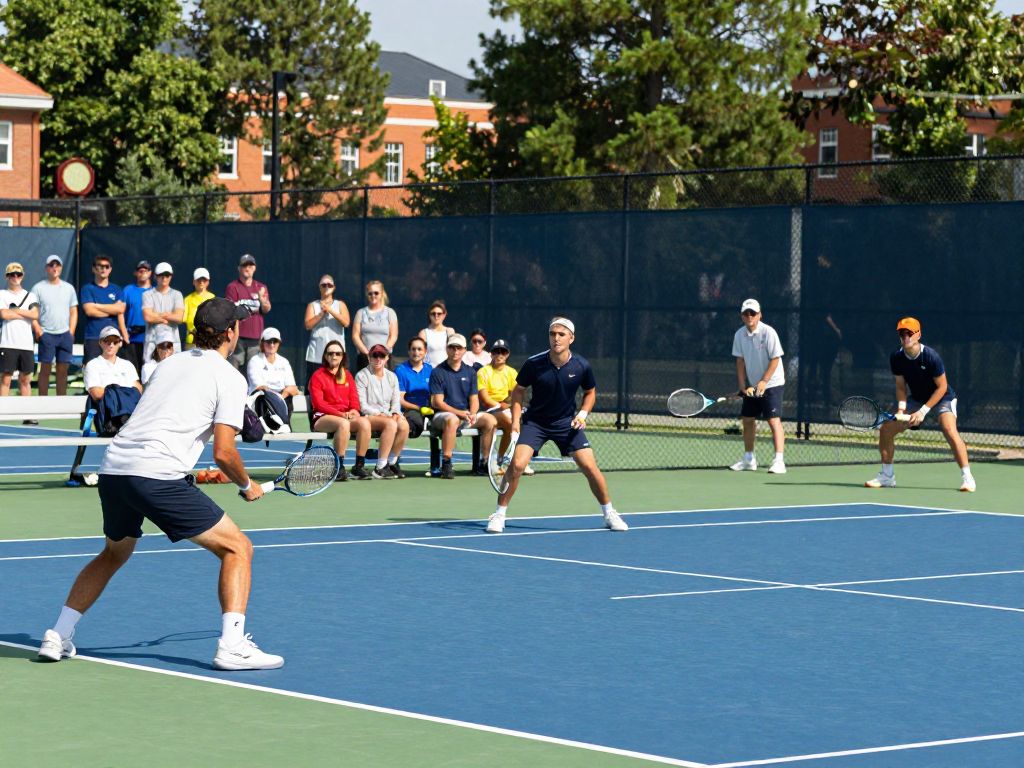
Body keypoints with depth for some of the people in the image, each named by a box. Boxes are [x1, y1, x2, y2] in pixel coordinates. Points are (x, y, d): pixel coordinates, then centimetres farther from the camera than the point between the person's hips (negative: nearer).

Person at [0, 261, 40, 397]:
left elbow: (35, 315, -3)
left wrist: (15, 310, -5)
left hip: (26, 344, 3)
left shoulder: (30, 296, 13)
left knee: (25, 379, 7)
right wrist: (25, 314, -4)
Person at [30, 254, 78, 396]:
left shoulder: (69, 288, 12)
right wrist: (38, 331, -10)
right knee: (45, 369, -3)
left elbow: (73, 312, 14)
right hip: (46, 335, -3)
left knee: (63, 370, 4)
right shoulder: (39, 288, 2)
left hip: (65, 335, 3)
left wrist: (71, 332, 4)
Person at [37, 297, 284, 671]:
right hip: (158, 475, -7)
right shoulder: (230, 378, 2)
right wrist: (247, 486, 13)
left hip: (113, 468, 7)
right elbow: (223, 452, -4)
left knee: (113, 554, 31)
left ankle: (57, 637, 28)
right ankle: (232, 646, -9)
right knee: (236, 547, 3)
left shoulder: (171, 363, 22)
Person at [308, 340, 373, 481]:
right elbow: (318, 403, -8)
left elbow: (354, 398, 14)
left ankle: (359, 465, -21)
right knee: (343, 424, -38)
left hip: (346, 415, 5)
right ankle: (339, 468, -34)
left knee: (364, 422, -27)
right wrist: (340, 414, -19)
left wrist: (354, 410, -11)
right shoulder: (317, 376, 2)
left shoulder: (347, 375, 19)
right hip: (322, 417, -5)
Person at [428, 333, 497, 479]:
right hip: (442, 414, -6)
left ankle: (484, 463, -8)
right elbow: (437, 402, -10)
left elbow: (474, 399, 10)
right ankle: (446, 464, -35)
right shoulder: (438, 372, -3)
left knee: (490, 420, -16)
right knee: (452, 420, -40)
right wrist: (460, 413, -20)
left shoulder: (470, 372, 13)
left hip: (466, 414, 6)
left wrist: (472, 414, -13)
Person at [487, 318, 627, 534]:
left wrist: (583, 414, -8)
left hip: (568, 423, 1)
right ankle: (498, 514, -3)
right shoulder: (533, 364, -16)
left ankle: (609, 514, 12)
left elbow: (590, 392, 8)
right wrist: (515, 420, -9)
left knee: (590, 467, -7)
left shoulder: (581, 366, -12)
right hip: (535, 422, -1)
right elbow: (519, 390, 0)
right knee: (517, 464, -18)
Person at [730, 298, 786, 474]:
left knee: (774, 420, -14)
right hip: (751, 386, 6)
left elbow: (775, 359, -15)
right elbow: (740, 362, 4)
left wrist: (764, 382, -19)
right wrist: (743, 386, -4)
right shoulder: (739, 335, 0)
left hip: (771, 383, -6)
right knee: (748, 420, 10)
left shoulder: (768, 332, -15)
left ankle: (779, 461, -19)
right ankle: (749, 459, 24)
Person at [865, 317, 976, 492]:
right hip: (917, 399, 6)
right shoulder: (896, 358, -12)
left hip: (942, 398, -6)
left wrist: (923, 411, -23)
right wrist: (901, 409, -17)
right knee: (886, 428, -1)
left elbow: (942, 387, -20)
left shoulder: (930, 356, -26)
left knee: (949, 430, -32)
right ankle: (887, 476, 15)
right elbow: (901, 387, 0)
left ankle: (967, 477, -26)